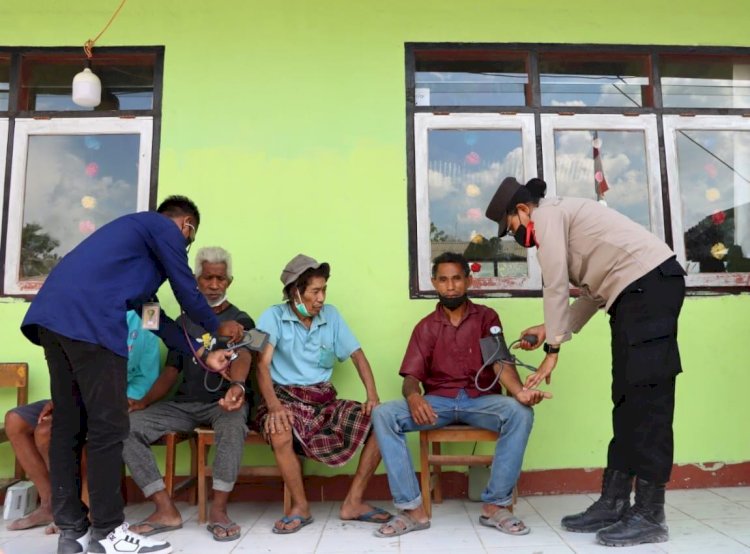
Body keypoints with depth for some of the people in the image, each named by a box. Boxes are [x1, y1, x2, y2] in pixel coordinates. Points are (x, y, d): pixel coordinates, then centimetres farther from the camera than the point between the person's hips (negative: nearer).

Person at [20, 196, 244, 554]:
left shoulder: (136, 232, 34)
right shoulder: (165, 228, 9)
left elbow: (154, 317, 30)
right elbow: (187, 293, 9)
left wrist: (203, 354, 30)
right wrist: (217, 328, 27)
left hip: (54, 314, 10)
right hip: (87, 318, -10)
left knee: (69, 425, 11)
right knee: (108, 426, -3)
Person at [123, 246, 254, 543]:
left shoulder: (241, 321, 0)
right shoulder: (183, 322, 15)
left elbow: (242, 357, -22)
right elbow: (171, 372, 13)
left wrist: (238, 385, -46)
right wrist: (145, 401, -6)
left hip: (223, 402, -4)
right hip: (185, 403, 4)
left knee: (234, 422, -39)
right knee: (127, 425, -18)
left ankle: (218, 510, -27)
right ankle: (166, 510, -19)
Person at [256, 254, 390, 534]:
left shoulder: (331, 315, 7)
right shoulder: (273, 317, -4)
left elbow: (357, 354, 7)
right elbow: (262, 364, -13)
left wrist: (372, 395, -8)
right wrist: (274, 406, -30)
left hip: (324, 399, 4)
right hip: (285, 397, -4)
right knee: (280, 434, -36)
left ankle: (353, 502, -2)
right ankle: (301, 506, -10)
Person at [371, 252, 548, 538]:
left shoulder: (486, 317, 7)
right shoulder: (425, 327, 10)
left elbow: (501, 362, -8)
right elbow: (411, 377, 2)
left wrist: (519, 391, -31)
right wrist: (414, 396, -25)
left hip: (481, 399, -1)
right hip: (438, 401, 1)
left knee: (520, 413, -32)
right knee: (383, 414, -24)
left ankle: (495, 505, -17)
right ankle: (413, 509, -20)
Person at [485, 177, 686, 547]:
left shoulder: (547, 215, -2)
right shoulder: (563, 217, 26)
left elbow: (556, 287, -9)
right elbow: (594, 292, 21)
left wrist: (552, 350, -5)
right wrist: (550, 330, 21)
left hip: (648, 282, -10)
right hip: (639, 288, 10)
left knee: (646, 397, -10)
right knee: (628, 398, 7)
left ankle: (649, 516, -5)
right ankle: (613, 503, 12)